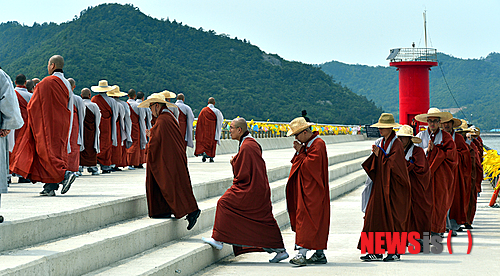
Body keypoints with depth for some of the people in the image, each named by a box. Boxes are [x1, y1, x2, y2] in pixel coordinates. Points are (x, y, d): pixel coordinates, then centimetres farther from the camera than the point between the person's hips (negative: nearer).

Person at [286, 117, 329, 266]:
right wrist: (299, 152, 0)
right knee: (317, 222, 11)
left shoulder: (318, 145, -14)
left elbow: (308, 165, -21)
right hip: (305, 190, 9)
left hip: (313, 191, -9)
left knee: (306, 219, -15)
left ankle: (302, 253, -20)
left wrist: (300, 152, -10)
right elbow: (301, 163, 15)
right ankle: (319, 254, 15)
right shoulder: (308, 144, 15)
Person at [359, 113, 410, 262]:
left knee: (391, 218, -3)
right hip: (379, 185, 7)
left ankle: (394, 251, 4)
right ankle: (375, 251, 2)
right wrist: (375, 155, -5)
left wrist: (380, 155, -15)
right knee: (374, 215, 0)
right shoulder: (380, 142, 13)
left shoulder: (396, 144, -9)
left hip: (392, 186, -7)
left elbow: (393, 164, -16)